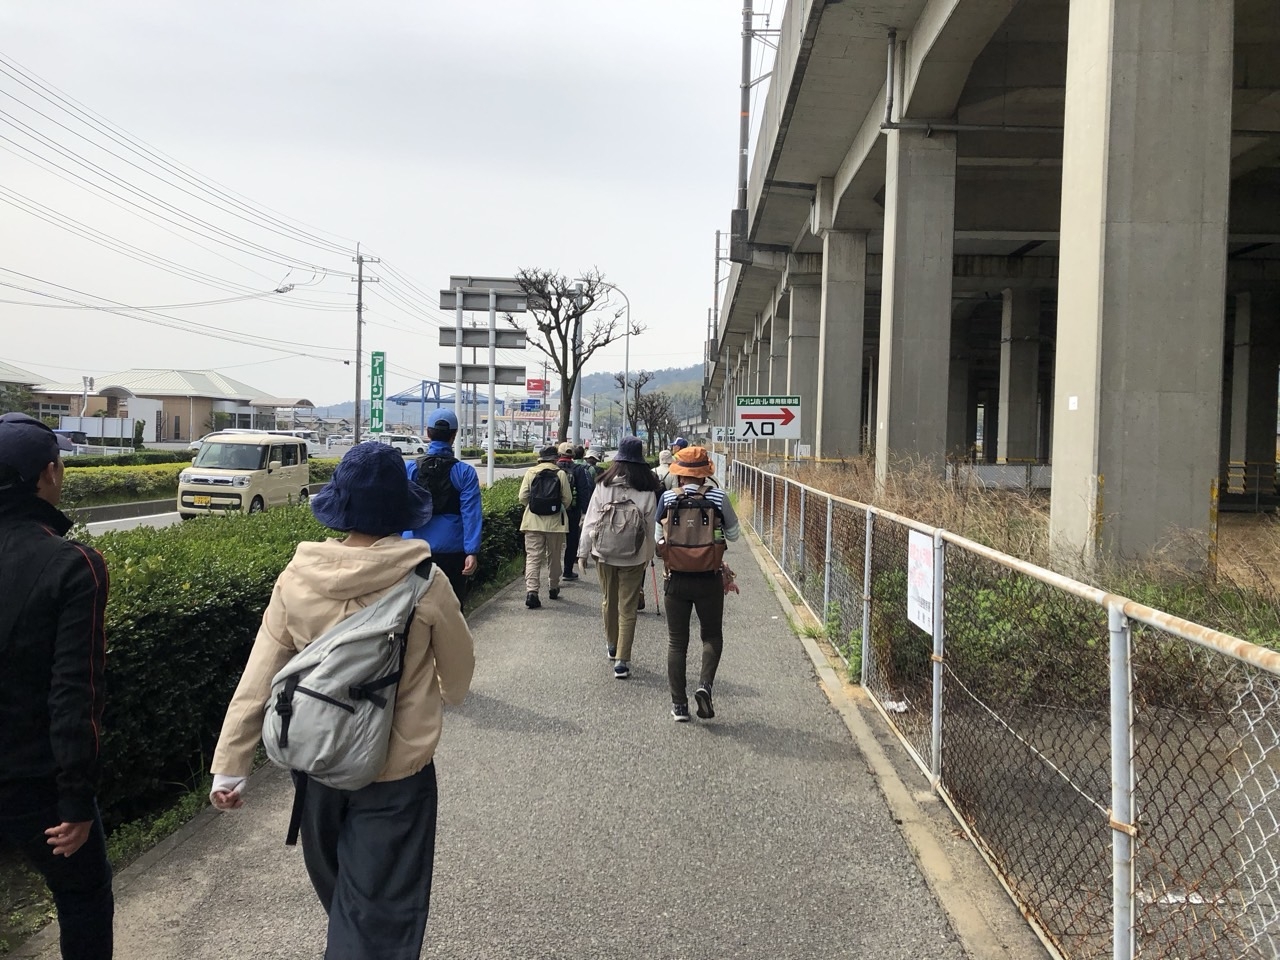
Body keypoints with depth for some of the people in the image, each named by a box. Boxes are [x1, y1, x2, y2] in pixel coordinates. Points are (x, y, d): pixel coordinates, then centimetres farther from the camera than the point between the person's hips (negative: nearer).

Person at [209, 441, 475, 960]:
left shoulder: (297, 578, -11)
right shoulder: (424, 583, -18)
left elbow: (257, 680, -8)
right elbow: (459, 669, -2)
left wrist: (229, 765, 0)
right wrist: (445, 698, 20)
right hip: (396, 771, -4)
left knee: (337, 891, 29)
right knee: (379, 911, 11)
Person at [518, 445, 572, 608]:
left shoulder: (530, 472, 0)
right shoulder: (560, 474, -2)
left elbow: (523, 497, -2)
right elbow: (567, 498, -3)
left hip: (533, 521, 0)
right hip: (555, 522, 0)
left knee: (533, 556, -1)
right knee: (554, 557, 15)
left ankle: (531, 590, -15)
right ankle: (554, 588, 27)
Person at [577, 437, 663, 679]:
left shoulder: (604, 485, -5)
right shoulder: (648, 490, -8)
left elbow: (590, 520, -2)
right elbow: (650, 527, -3)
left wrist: (583, 551, 5)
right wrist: (648, 557, 9)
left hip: (604, 553, 2)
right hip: (633, 557, -2)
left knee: (608, 601, 20)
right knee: (628, 608, 3)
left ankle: (612, 646, 38)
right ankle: (622, 660, -1)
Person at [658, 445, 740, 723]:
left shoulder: (668, 498, -5)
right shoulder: (718, 497, -8)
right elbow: (733, 533, 2)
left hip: (677, 578, 1)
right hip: (709, 578, -1)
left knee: (677, 641, 10)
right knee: (712, 636, 16)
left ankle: (679, 705, 11)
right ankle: (705, 684, -7)